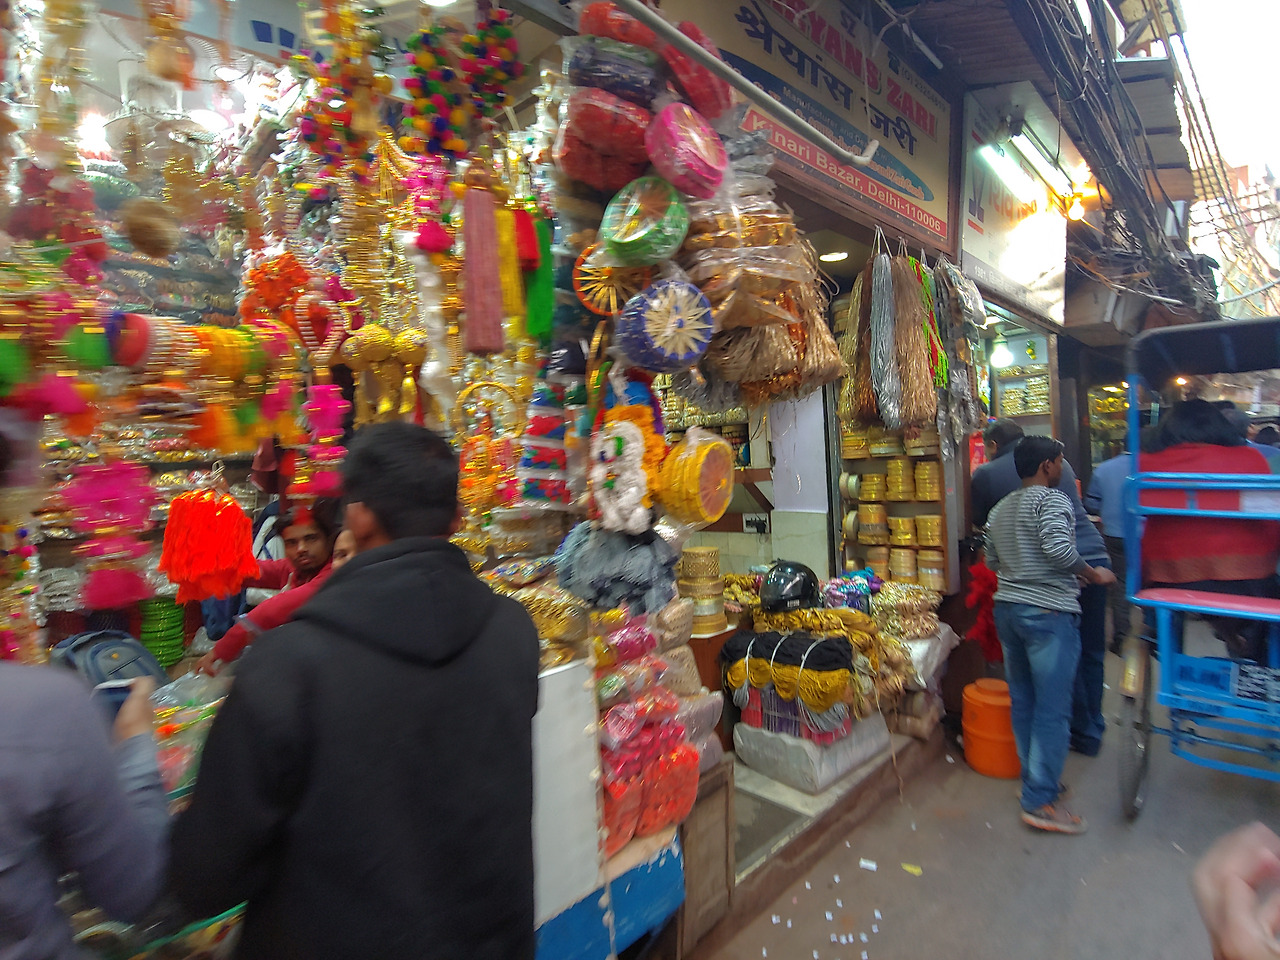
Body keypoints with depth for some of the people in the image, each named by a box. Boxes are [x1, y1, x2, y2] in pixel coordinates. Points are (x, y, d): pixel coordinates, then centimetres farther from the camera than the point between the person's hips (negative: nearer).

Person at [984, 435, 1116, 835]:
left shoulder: (1000, 509, 14)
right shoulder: (1052, 499, -10)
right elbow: (1059, 547, -24)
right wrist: (1093, 573, -9)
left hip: (1007, 608, 8)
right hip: (1049, 611, -8)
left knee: (1022, 701, 16)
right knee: (1052, 709, -1)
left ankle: (1037, 780, 29)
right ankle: (1040, 801, 4)